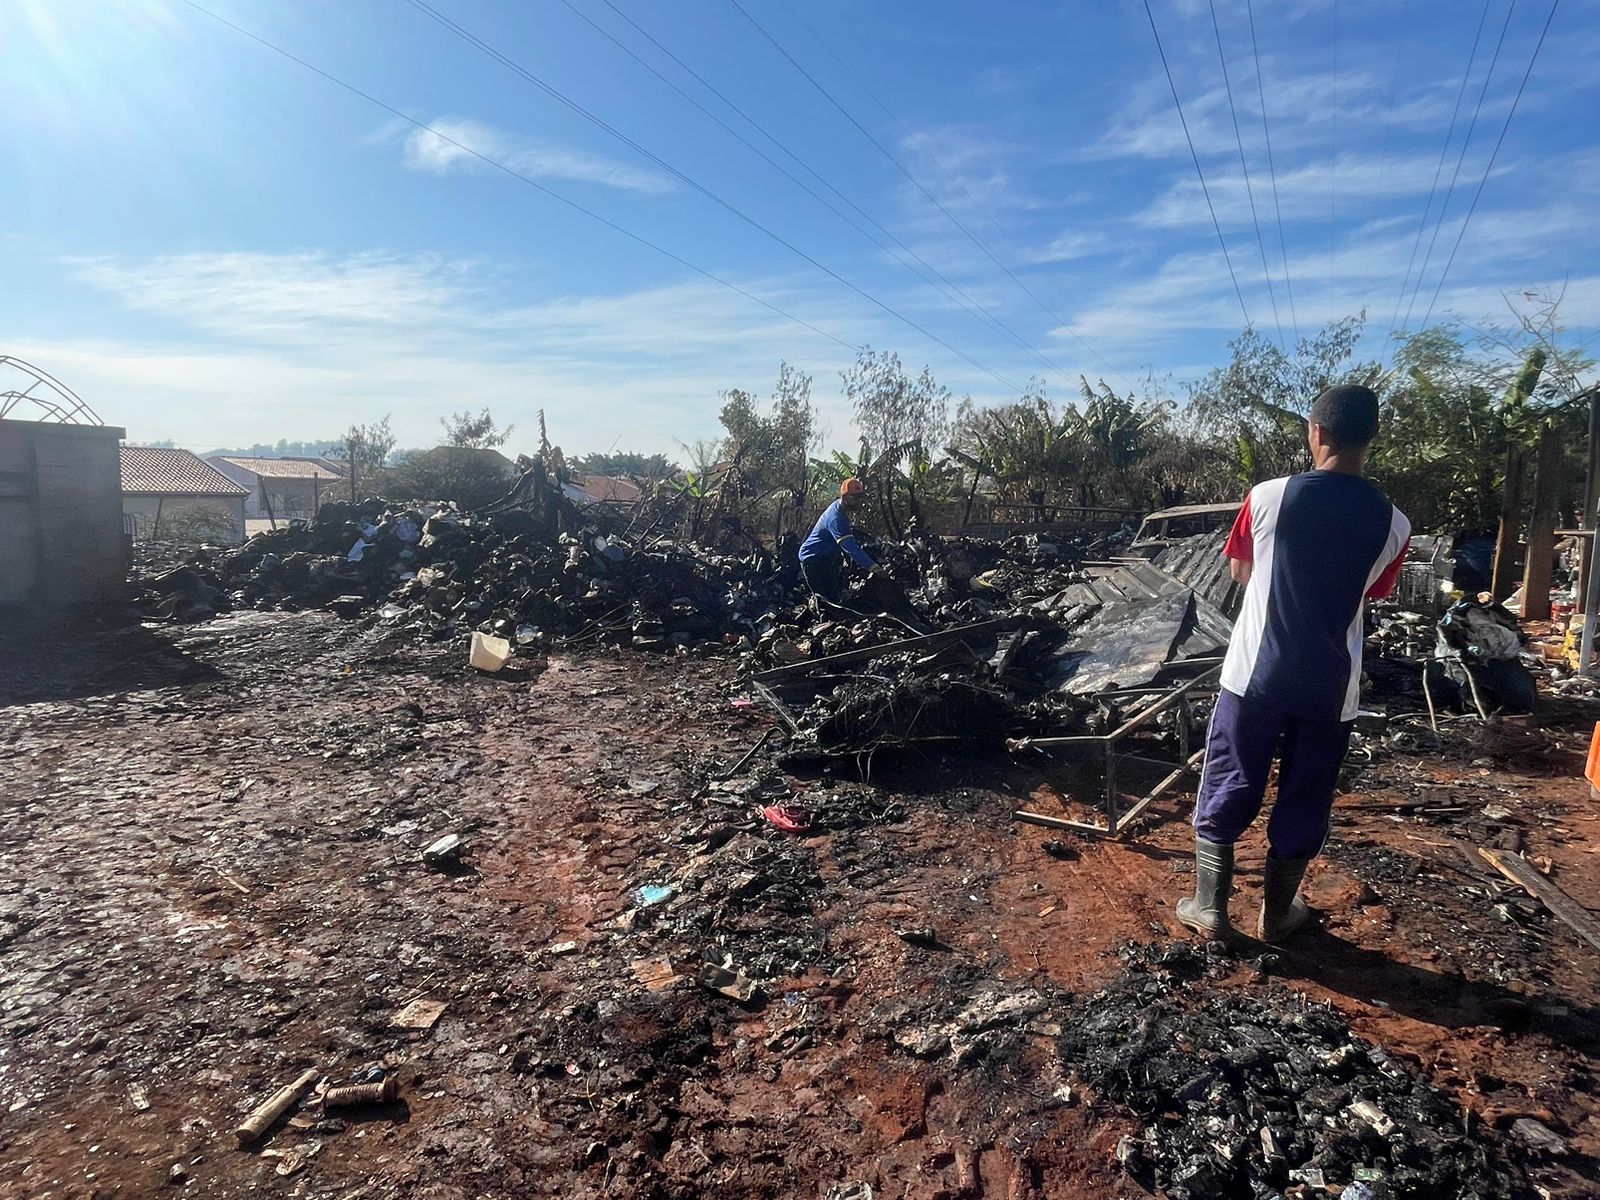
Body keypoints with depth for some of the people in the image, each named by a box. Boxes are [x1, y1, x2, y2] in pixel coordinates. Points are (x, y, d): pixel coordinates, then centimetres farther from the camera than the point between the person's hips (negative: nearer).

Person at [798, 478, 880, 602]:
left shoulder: (839, 507, 1)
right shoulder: (836, 518, -30)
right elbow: (850, 546, -40)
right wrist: (872, 566, -46)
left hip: (826, 558, 10)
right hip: (813, 560, -10)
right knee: (829, 598, -13)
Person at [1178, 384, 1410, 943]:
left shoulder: (1268, 496, -9)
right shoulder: (1392, 523, -5)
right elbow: (1372, 594, 11)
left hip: (1255, 673, -1)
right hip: (1330, 685, 2)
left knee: (1226, 791, 12)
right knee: (1304, 802, 16)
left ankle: (1209, 908, 21)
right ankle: (1276, 913, 30)